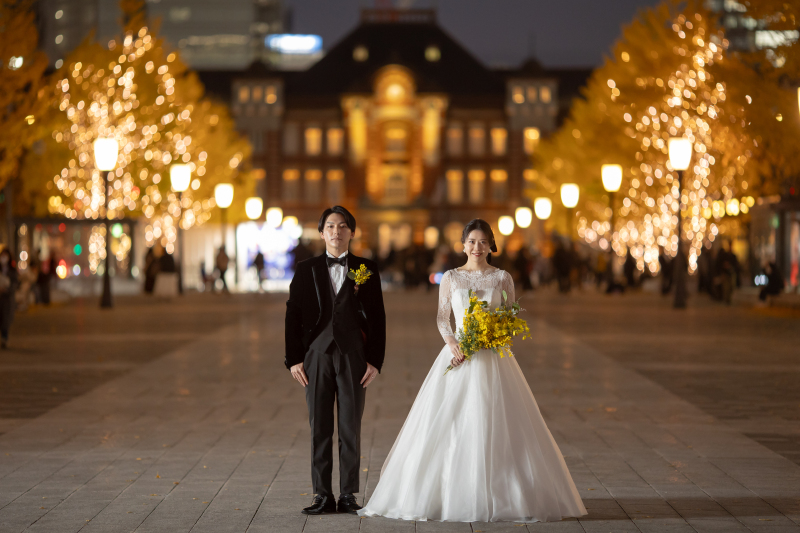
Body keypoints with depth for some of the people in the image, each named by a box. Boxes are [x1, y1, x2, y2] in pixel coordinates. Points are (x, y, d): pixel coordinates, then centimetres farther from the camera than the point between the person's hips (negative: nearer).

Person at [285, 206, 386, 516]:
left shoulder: (366, 269, 5)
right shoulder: (306, 270, 7)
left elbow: (377, 318, 4)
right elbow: (293, 316, 6)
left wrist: (375, 360, -3)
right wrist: (293, 359, -1)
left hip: (353, 356, -1)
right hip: (317, 355, 1)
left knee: (351, 428, 2)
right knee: (319, 428, 3)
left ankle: (348, 495, 9)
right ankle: (323, 495, 9)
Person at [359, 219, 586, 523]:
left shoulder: (502, 278, 6)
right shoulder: (451, 278, 7)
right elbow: (441, 317, 5)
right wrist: (452, 343, -12)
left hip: (494, 358, 0)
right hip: (458, 355, 0)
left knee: (493, 427, -3)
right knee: (448, 426, -4)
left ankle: (497, 496, 4)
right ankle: (451, 495, 2)